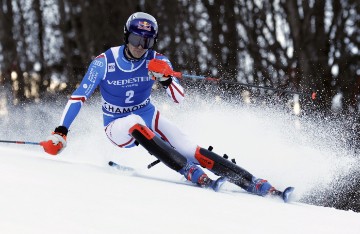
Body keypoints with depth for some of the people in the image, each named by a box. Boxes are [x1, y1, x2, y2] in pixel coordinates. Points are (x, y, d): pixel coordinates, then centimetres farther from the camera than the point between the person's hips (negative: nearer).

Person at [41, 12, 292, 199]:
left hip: (149, 118, 2)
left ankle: (256, 185, -22)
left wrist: (165, 79, -35)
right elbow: (78, 97, -14)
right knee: (137, 124, -39)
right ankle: (194, 175, -43)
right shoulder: (104, 63, -17)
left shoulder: (157, 61, -11)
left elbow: (180, 98, -15)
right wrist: (61, 132, -22)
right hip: (119, 126, -2)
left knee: (193, 152, -18)